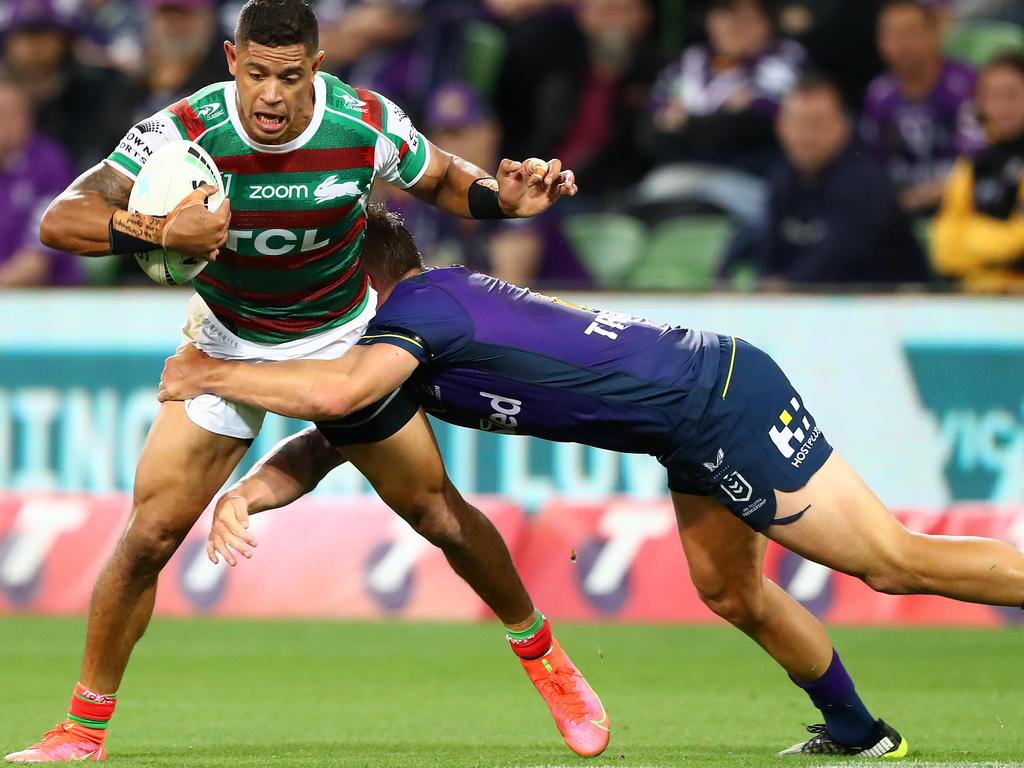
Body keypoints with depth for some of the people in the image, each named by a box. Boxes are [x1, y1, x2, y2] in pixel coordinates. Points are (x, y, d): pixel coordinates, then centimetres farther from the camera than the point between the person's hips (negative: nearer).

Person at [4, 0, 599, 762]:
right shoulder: (183, 133, -27)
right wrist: (158, 233, -50)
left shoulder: (366, 124, -23)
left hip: (346, 341, 1)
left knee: (436, 511, -1)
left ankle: (541, 654, 24)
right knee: (149, 535, -9)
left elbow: (441, 178, -1)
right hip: (226, 346, -1)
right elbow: (61, 220, -32)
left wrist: (500, 196, -23)